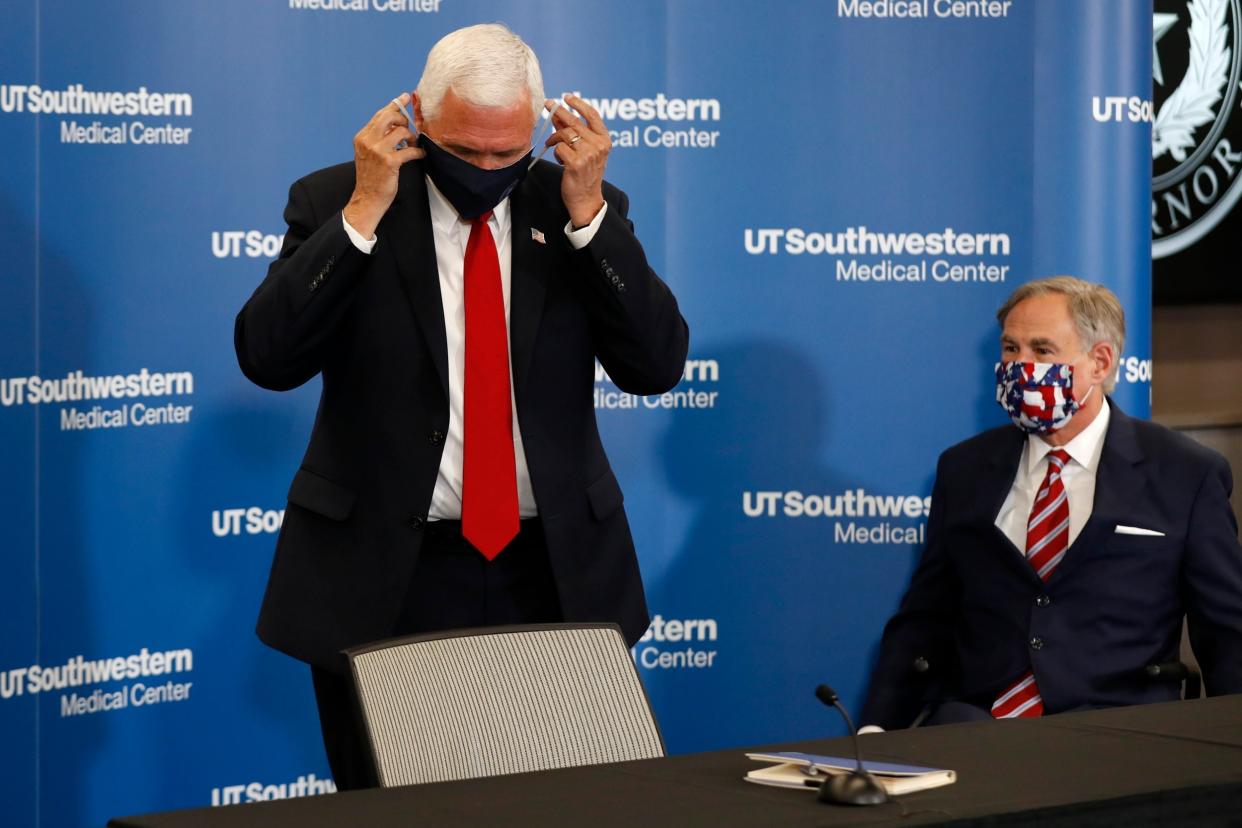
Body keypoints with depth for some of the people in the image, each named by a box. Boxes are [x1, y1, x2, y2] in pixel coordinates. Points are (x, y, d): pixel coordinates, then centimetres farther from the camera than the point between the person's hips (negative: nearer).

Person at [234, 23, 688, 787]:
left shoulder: (583, 209, 4)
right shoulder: (339, 202, -2)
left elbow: (657, 366, -5)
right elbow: (268, 356, -13)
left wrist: (586, 210, -13)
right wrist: (365, 211, -18)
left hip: (551, 574, 2)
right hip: (385, 575, -2)